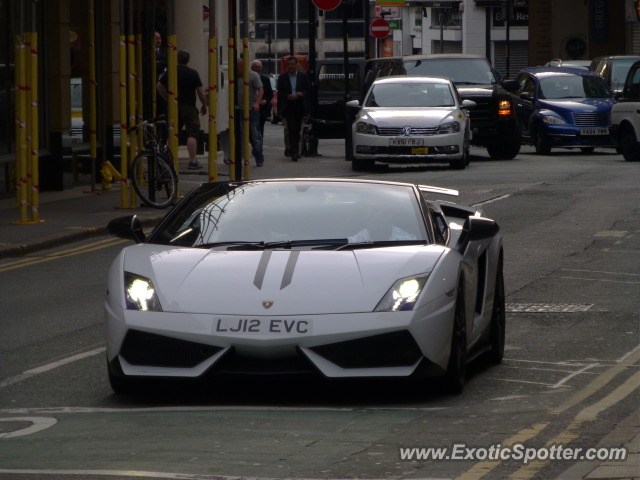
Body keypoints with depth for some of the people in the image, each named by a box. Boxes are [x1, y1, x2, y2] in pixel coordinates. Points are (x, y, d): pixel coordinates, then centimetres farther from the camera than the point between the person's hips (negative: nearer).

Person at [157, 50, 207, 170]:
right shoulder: (193, 73, -7)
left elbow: (159, 86, 8)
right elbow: (200, 92, -8)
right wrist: (204, 106, 5)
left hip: (174, 107, 4)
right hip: (189, 108, -4)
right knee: (192, 134, -4)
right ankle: (192, 161, -13)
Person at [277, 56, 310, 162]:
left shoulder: (303, 76, 7)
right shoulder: (282, 77, 5)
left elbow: (307, 90, 6)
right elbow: (280, 93, 4)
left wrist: (301, 94, -15)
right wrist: (288, 96, -14)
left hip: (299, 106, 2)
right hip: (288, 106, -2)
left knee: (297, 130, 10)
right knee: (292, 129, -13)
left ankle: (295, 151, 25)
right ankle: (294, 153, -19)